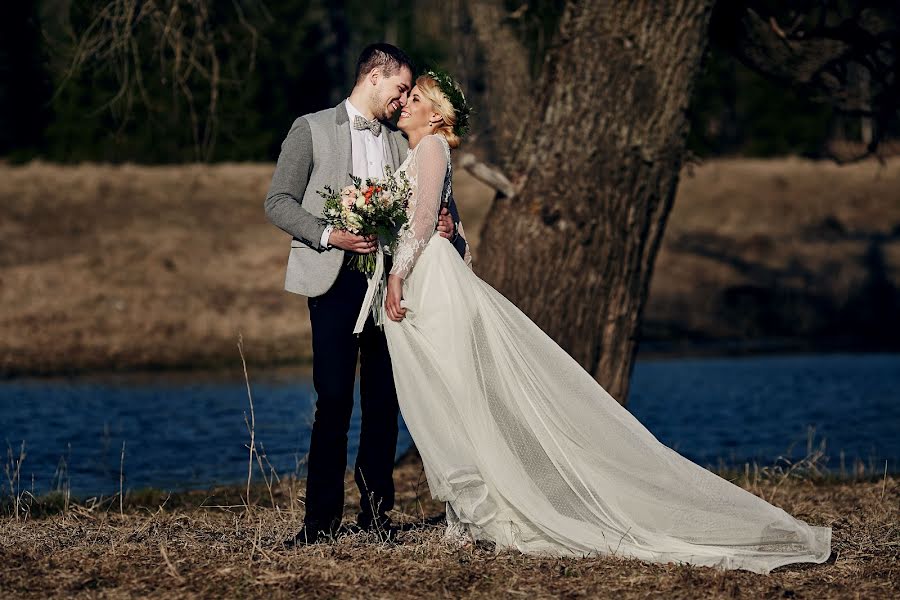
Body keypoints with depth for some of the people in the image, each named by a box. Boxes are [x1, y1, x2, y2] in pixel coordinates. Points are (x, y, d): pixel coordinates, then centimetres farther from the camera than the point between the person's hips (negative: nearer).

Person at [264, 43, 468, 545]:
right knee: (334, 400, -10)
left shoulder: (401, 145, 19)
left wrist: (448, 228, -3)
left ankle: (376, 509, 11)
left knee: (384, 400, 3)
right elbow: (278, 201, -1)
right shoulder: (312, 129, 5)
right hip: (336, 280, -4)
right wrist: (329, 235, -15)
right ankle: (322, 517, -4)